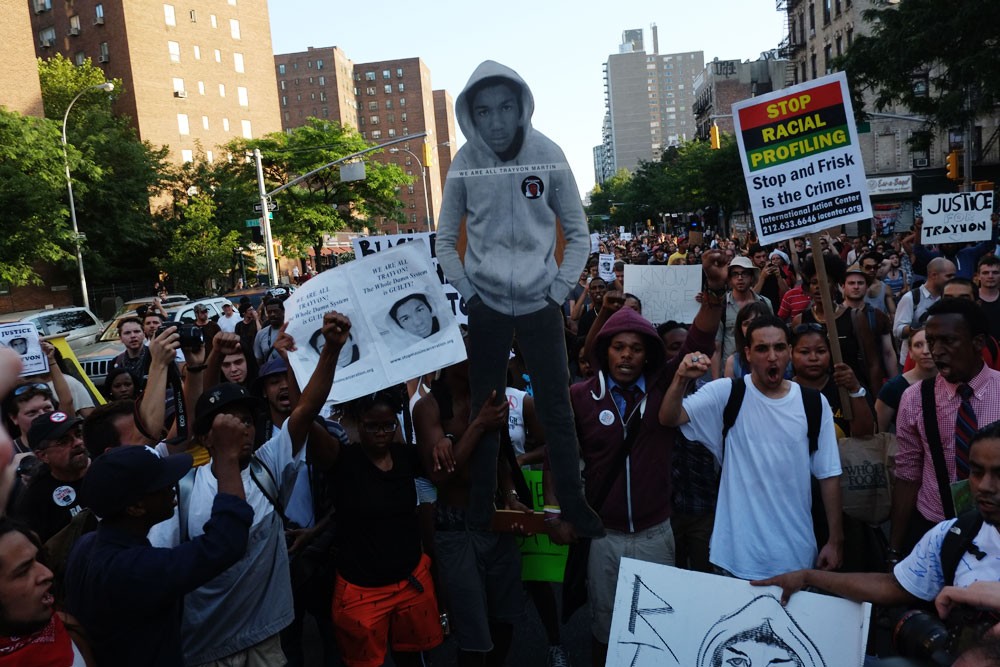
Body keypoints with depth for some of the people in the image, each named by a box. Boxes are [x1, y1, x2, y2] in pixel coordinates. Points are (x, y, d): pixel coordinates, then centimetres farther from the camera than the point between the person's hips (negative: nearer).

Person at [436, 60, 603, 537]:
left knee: (556, 407, 5)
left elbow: (578, 234, 1)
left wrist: (558, 290, -4)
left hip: (540, 304, 0)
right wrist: (466, 292, -1)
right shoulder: (464, 163, -5)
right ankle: (480, 506, 23)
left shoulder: (548, 156, -7)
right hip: (486, 307, 1)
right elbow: (446, 238, 6)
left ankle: (573, 502, 22)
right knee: (484, 407, 9)